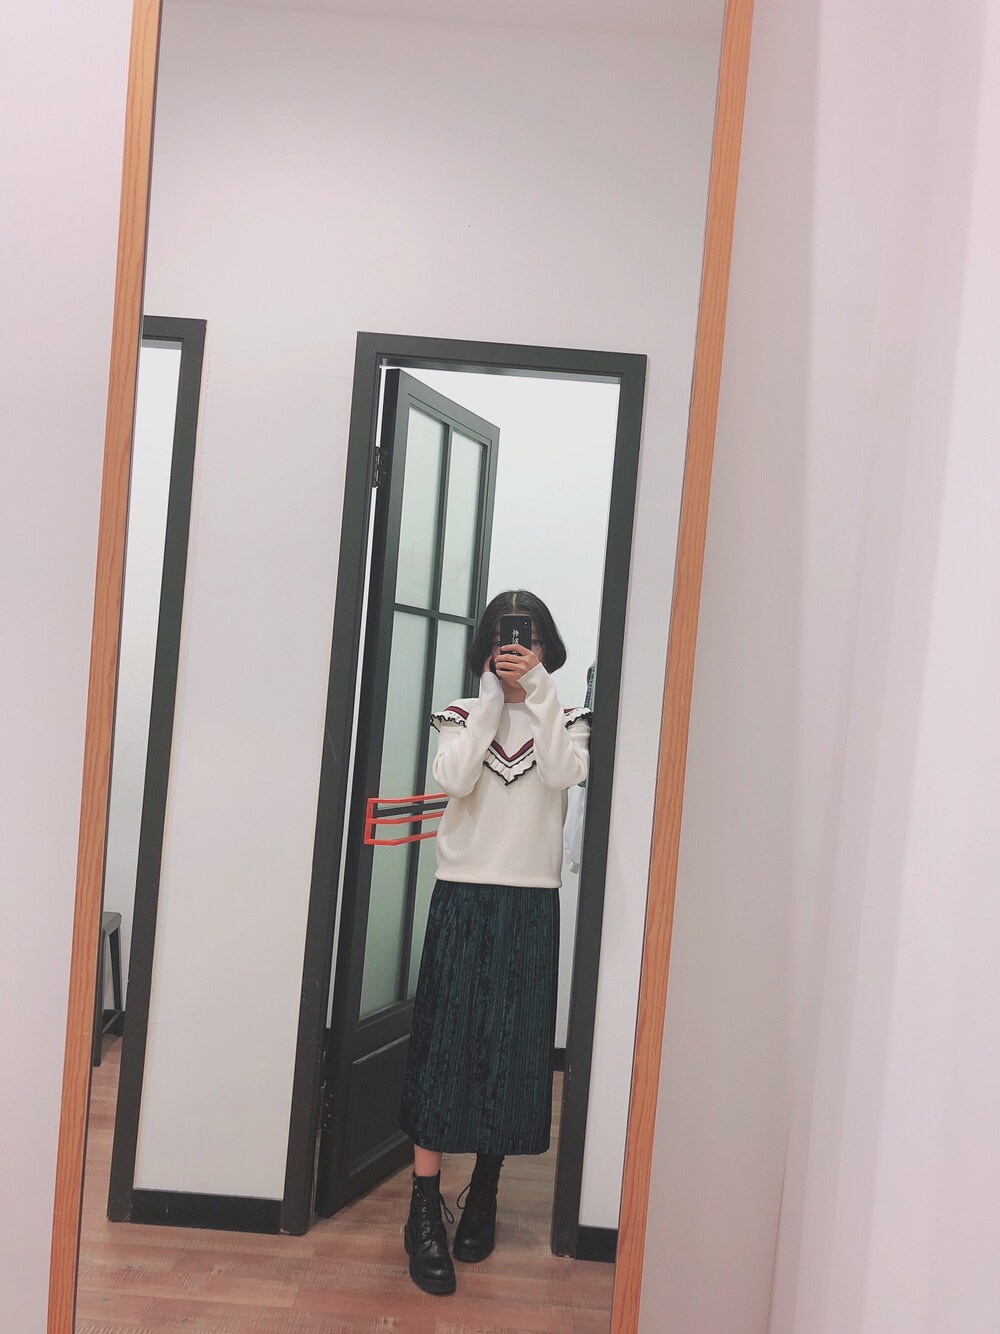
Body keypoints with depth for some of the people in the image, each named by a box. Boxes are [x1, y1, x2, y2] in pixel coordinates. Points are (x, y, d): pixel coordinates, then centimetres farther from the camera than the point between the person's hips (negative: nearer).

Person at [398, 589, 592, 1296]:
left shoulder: (566, 720, 6)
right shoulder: (463, 714, 5)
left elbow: (563, 773, -15)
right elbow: (454, 779, -15)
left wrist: (538, 690, -15)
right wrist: (493, 695, -13)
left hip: (531, 905, 1)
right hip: (463, 898, -1)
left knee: (514, 1049, 7)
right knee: (446, 1044, -1)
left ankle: (483, 1197, 25)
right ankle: (426, 1211, 8)